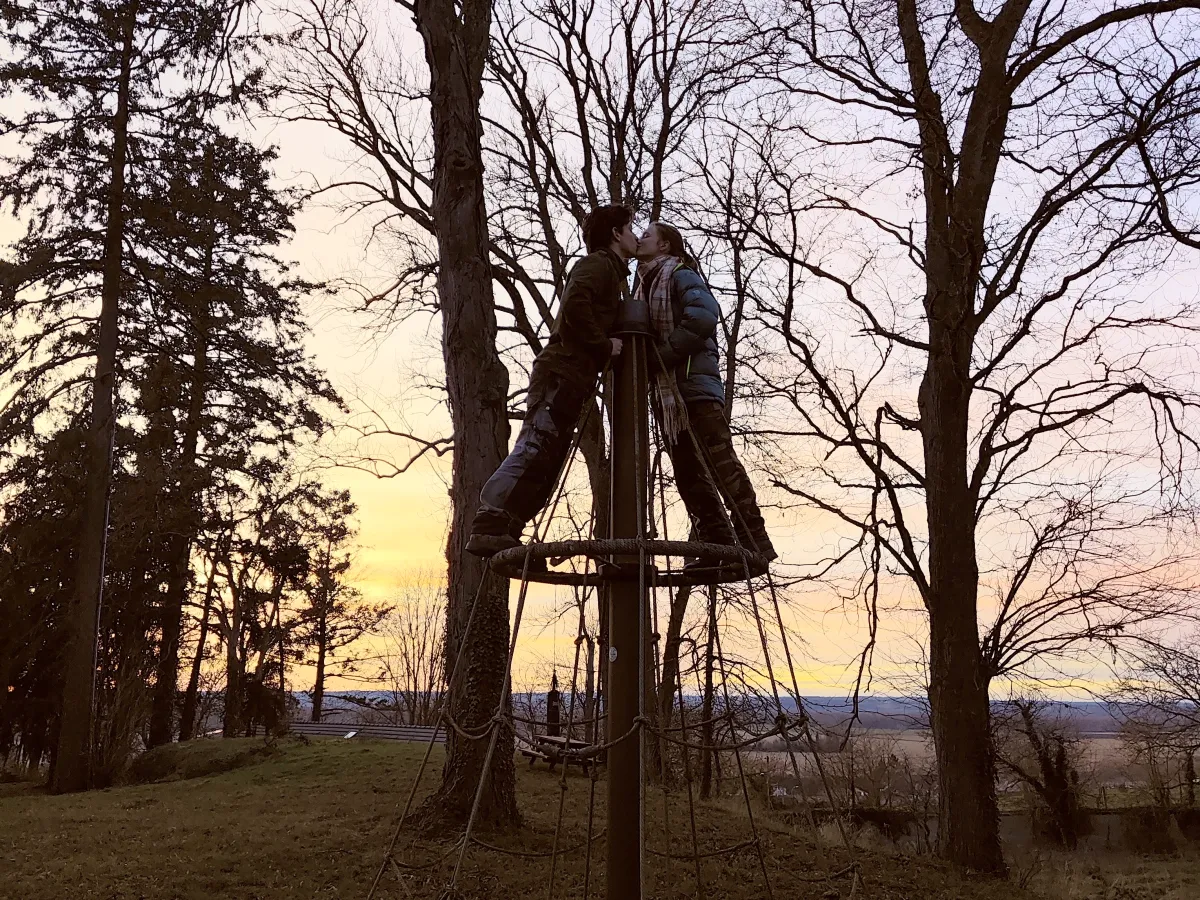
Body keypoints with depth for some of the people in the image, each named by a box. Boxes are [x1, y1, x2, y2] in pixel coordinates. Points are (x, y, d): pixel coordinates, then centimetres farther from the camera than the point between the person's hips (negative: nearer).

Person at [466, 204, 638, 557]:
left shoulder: (611, 270, 30)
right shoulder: (598, 263, 0)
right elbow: (575, 305, -19)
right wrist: (604, 345, -13)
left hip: (569, 378, 10)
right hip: (561, 373, -10)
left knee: (544, 463, 3)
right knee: (533, 448, -20)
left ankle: (499, 533, -1)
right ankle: (490, 526, -27)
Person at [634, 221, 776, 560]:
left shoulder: (681, 275, 2)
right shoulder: (646, 286, 26)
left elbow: (704, 317, -15)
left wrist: (660, 354, -17)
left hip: (695, 380, -9)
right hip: (666, 391, 9)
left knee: (721, 461, -14)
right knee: (688, 474, 2)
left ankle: (754, 542, -15)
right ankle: (718, 544, 3)